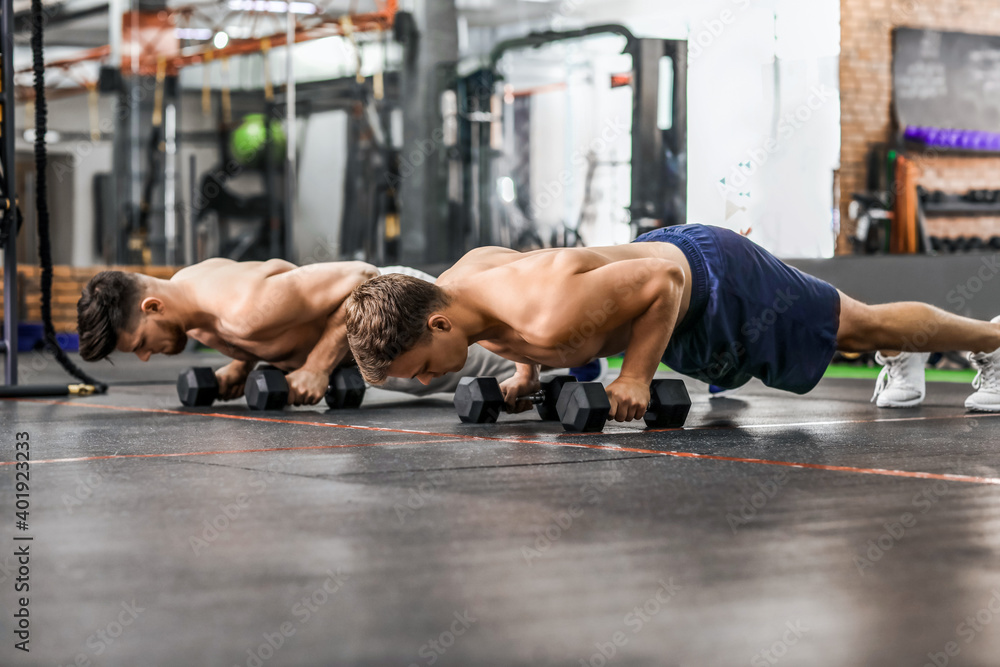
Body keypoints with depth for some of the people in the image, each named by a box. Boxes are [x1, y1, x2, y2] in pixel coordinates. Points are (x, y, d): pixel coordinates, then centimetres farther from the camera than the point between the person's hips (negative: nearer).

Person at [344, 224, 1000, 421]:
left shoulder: (548, 319, -42)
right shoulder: (452, 284, -16)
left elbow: (665, 281, -34)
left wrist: (636, 376, -28)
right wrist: (525, 370, 3)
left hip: (710, 281, -8)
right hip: (661, 250, 8)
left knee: (863, 327, 14)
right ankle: (903, 363, 61)